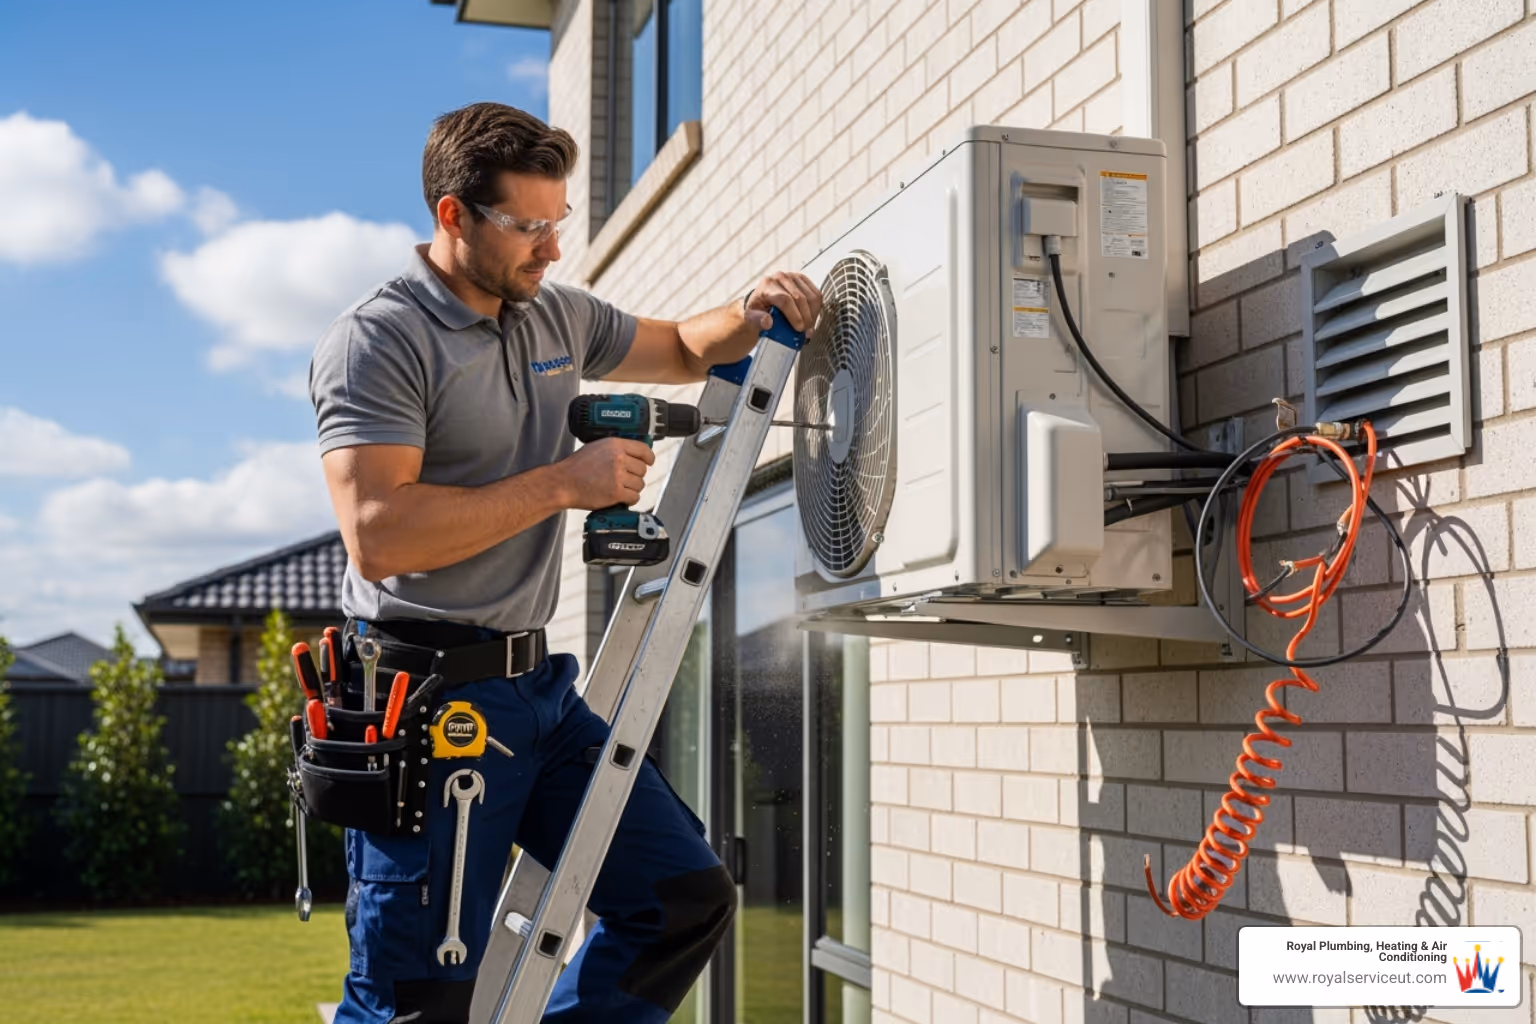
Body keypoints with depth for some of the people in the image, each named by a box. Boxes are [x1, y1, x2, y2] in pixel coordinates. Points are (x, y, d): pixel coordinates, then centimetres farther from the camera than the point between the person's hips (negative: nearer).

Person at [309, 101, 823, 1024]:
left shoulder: (556, 317, 12)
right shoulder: (377, 341, -12)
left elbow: (682, 350, 30)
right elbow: (378, 536, -23)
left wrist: (755, 317, 7)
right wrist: (560, 483, -18)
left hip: (538, 686, 8)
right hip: (430, 699, -8)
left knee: (690, 897, 7)